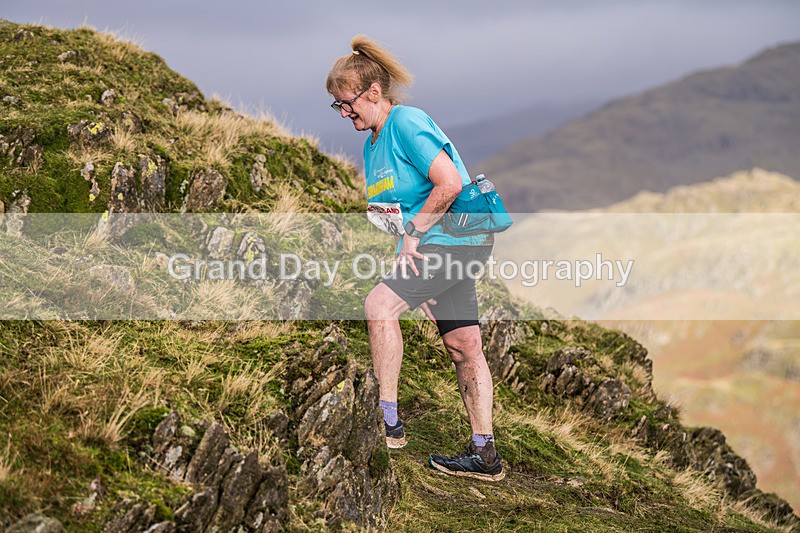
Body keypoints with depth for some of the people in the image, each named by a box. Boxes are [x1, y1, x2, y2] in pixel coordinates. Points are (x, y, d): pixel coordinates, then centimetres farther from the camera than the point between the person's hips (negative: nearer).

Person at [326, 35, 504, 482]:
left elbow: (450, 183, -23)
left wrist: (413, 236, -16)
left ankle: (388, 422, -13)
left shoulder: (407, 122, -14)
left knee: (380, 306, -19)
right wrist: (408, 244, 8)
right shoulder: (373, 143, 15)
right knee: (464, 345, 8)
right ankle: (486, 455, 11)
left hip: (455, 238, -10)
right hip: (437, 244, 10)